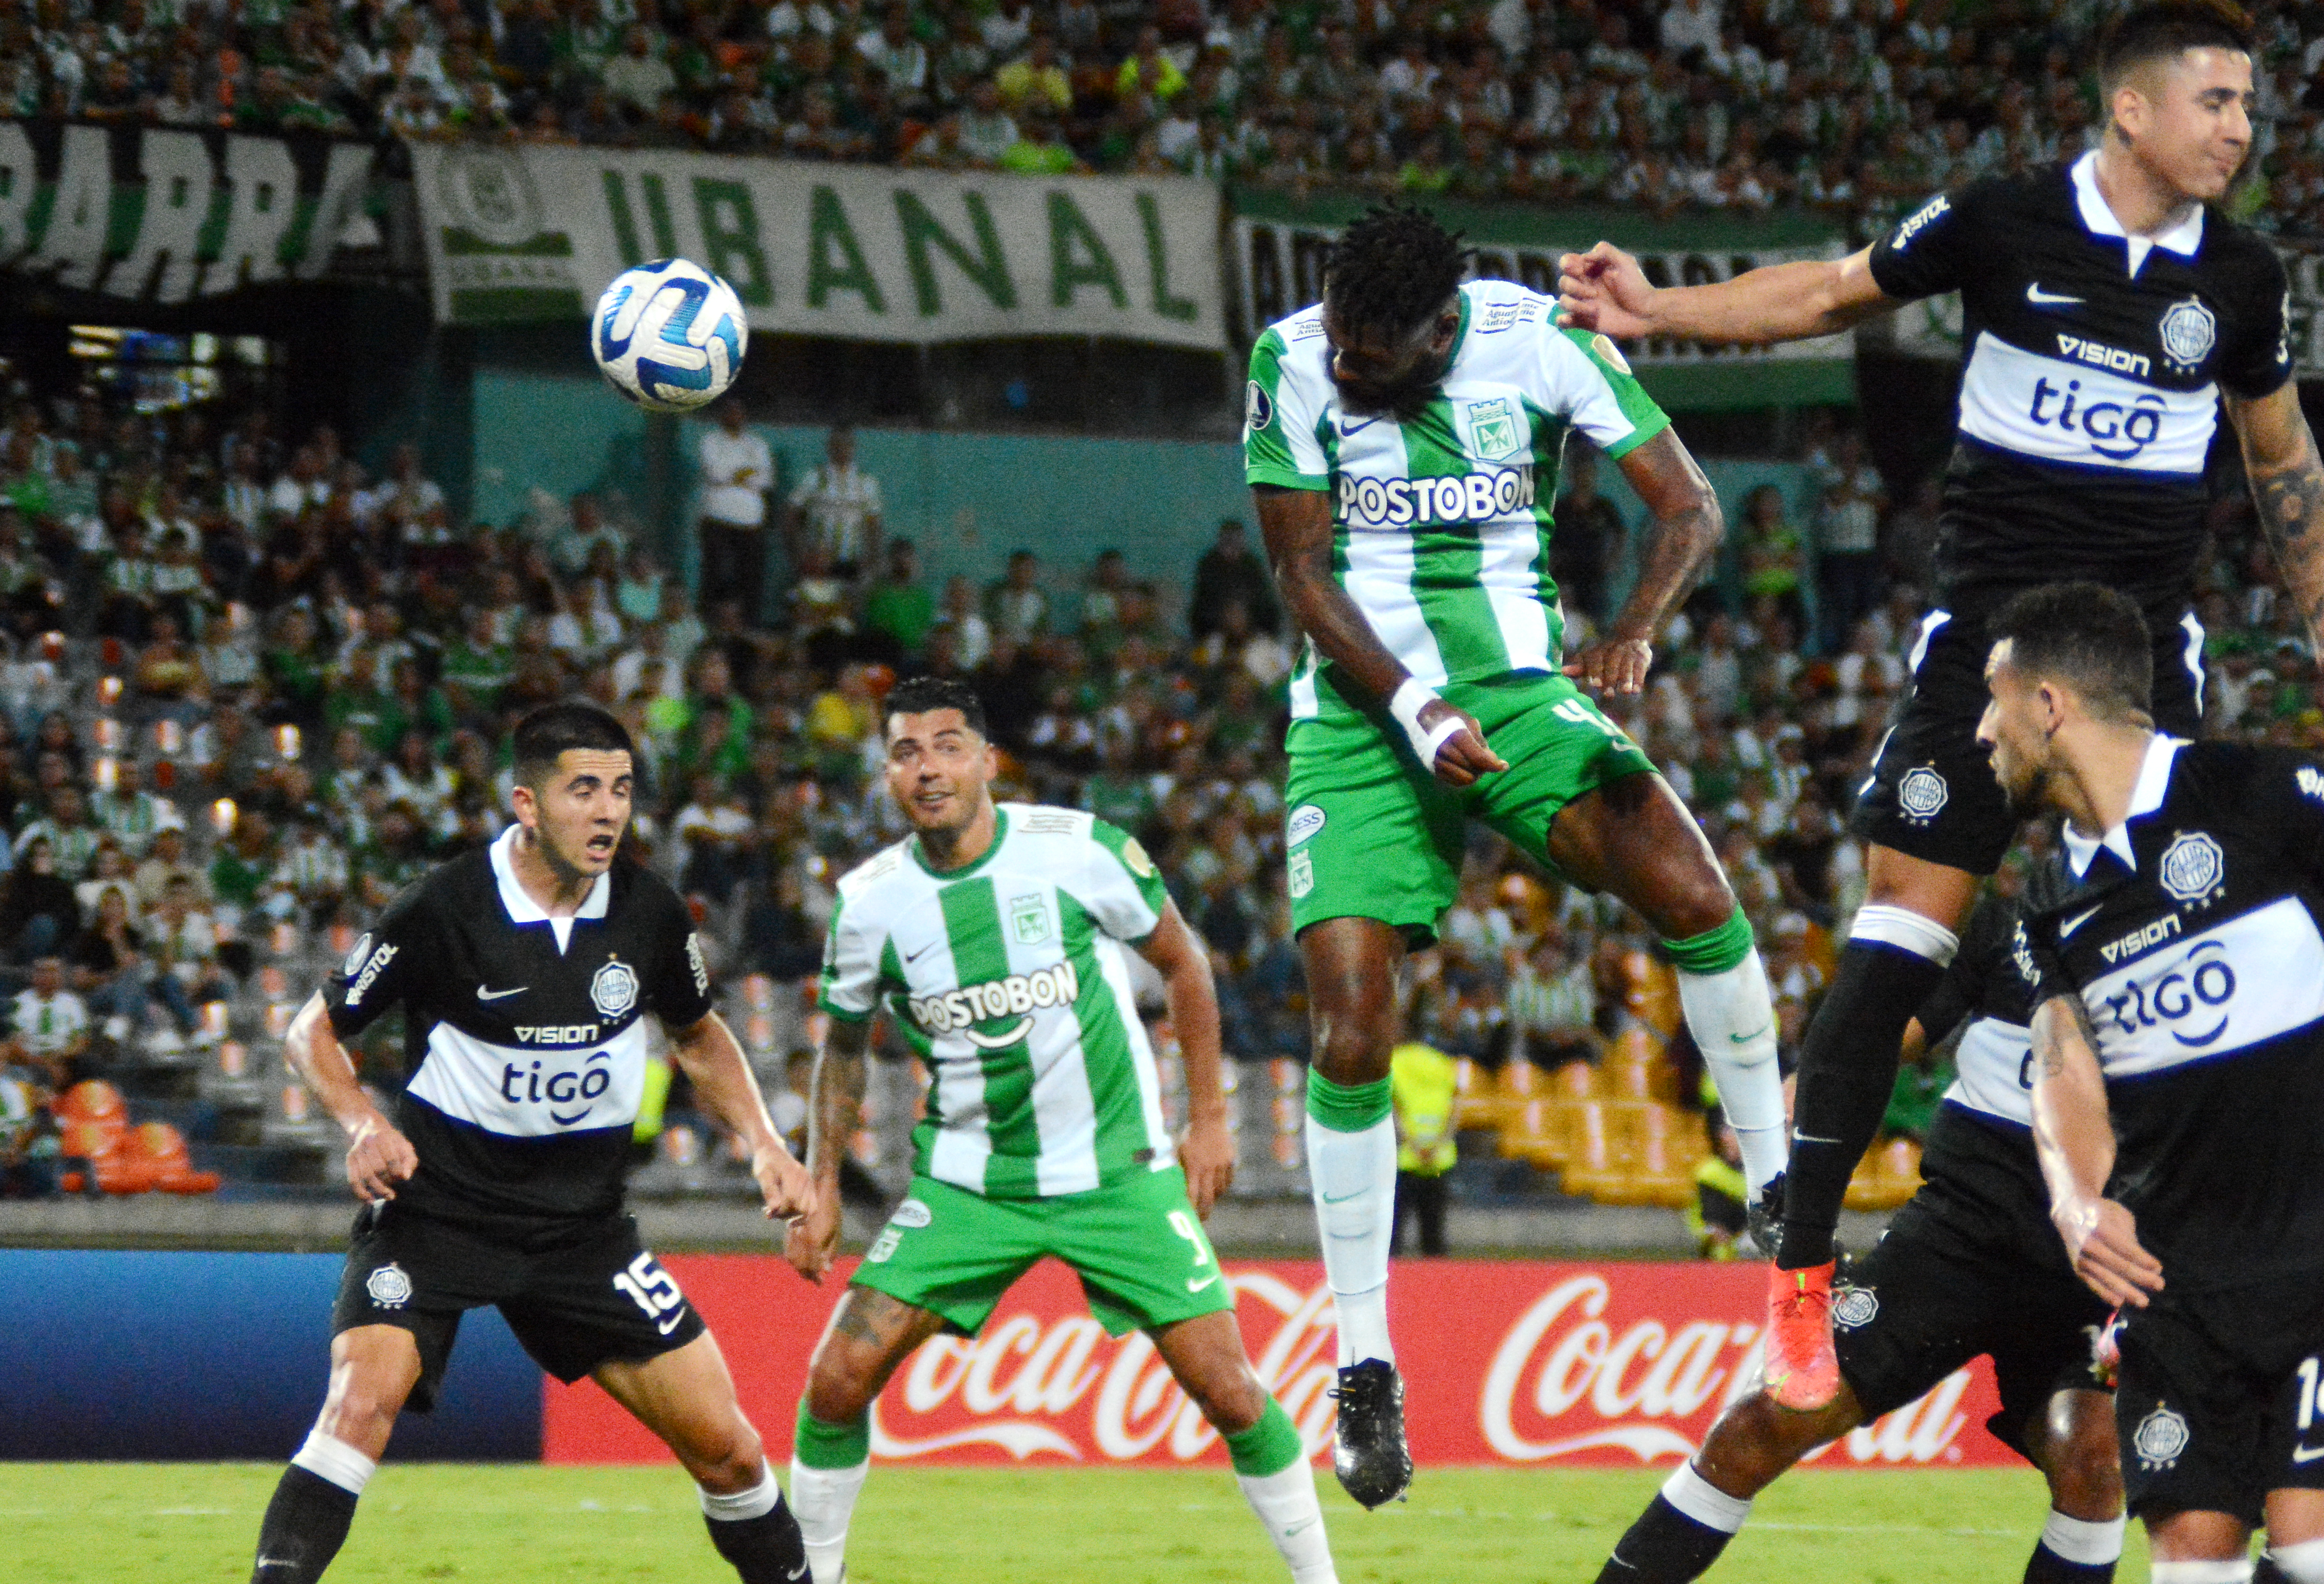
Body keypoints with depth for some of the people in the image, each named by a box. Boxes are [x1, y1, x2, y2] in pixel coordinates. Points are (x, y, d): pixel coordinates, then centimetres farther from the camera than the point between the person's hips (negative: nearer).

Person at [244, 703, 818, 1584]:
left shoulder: (648, 911, -2)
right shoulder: (443, 909, -15)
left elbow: (698, 1038, 18)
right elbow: (313, 1030, -3)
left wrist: (763, 1145, 3)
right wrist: (364, 1125, -21)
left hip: (583, 1226, 4)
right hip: (436, 1208, -4)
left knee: (726, 1447, 0)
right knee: (363, 1397, -29)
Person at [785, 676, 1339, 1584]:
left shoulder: (1082, 852, -12)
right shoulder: (869, 902, -6)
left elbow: (1181, 963, 4)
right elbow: (845, 1042, 12)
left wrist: (1208, 1118, 3)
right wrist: (822, 1187, 7)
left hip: (1118, 1170, -2)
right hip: (966, 1185, 2)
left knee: (1225, 1387, -9)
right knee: (838, 1379, -9)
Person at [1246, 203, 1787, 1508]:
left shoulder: (1539, 340, -10)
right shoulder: (1293, 366, -9)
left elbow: (1688, 503, -6)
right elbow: (1304, 575, -6)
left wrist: (1635, 631, -25)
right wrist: (1415, 711, -19)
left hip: (1520, 696, 0)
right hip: (1362, 713, 0)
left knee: (1692, 888, -24)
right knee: (1353, 1029, -11)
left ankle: (1781, 1196, -5)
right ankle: (1365, 1369, 2)